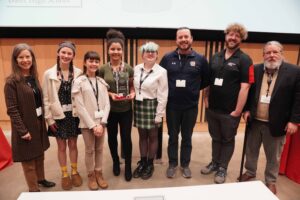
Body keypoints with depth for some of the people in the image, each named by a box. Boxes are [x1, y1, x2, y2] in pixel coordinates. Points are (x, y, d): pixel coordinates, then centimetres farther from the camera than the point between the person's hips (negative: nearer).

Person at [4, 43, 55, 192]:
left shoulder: (34, 78, 6)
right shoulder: (12, 82, -14)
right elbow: (12, 110, -17)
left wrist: (44, 120, 4)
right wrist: (23, 130, -18)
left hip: (39, 123, 6)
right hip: (25, 126, -6)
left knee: (40, 154, 19)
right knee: (29, 159, 9)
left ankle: (41, 179, 39)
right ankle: (33, 189, 26)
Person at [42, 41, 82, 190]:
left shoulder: (78, 73, -5)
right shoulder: (49, 74, -6)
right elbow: (46, 98, -4)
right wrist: (49, 118, -5)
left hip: (74, 115, 1)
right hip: (58, 116, 0)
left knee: (73, 145, 14)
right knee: (62, 146, 13)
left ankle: (74, 172, 34)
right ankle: (64, 174, 32)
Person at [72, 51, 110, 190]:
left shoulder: (102, 82, 5)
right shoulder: (79, 82, -7)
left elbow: (107, 104, 1)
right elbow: (80, 107, -11)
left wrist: (102, 123, -9)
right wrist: (92, 125, -13)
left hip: (101, 122, 3)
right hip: (87, 123, -3)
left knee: (99, 149, 13)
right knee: (90, 150, 9)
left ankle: (99, 173, 30)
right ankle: (91, 175, 28)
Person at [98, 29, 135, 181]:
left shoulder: (129, 69, -2)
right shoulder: (102, 69, -5)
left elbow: (132, 86, 8)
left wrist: (132, 93, -13)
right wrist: (110, 94, -17)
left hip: (126, 109, 0)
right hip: (110, 109, 1)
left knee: (126, 138, 3)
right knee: (112, 137, 16)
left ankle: (128, 166, 24)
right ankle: (115, 162, 40)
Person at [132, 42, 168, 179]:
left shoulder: (161, 71, -10)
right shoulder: (136, 69, 4)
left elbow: (162, 96, -10)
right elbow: (133, 87, 10)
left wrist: (159, 115, -12)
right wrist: (134, 104, 5)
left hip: (152, 106, -4)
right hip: (138, 105, 4)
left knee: (152, 136, 10)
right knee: (142, 135, 14)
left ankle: (150, 164, 28)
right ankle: (142, 162, 31)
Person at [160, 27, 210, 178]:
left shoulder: (200, 59, -2)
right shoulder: (167, 58, -2)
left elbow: (206, 80, 8)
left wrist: (193, 90, 2)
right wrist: (169, 90, 2)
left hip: (191, 106, 0)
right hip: (172, 105, 0)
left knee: (187, 137, 14)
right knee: (173, 136, 12)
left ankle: (185, 165, 32)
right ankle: (172, 164, 30)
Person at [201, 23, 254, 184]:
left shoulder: (244, 60, -9)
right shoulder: (215, 57, 6)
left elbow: (245, 87, -14)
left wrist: (237, 111, -16)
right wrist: (206, 99, 2)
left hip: (230, 111, -4)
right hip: (212, 109, 4)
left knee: (227, 140, 13)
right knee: (215, 137, 19)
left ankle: (222, 168, 31)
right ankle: (215, 162, 38)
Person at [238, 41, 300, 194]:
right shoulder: (255, 70, 1)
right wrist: (246, 109, 0)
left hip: (276, 123, -2)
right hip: (254, 121, 3)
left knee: (273, 156, 14)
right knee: (251, 150, 19)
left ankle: (270, 181, 35)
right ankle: (250, 172, 41)